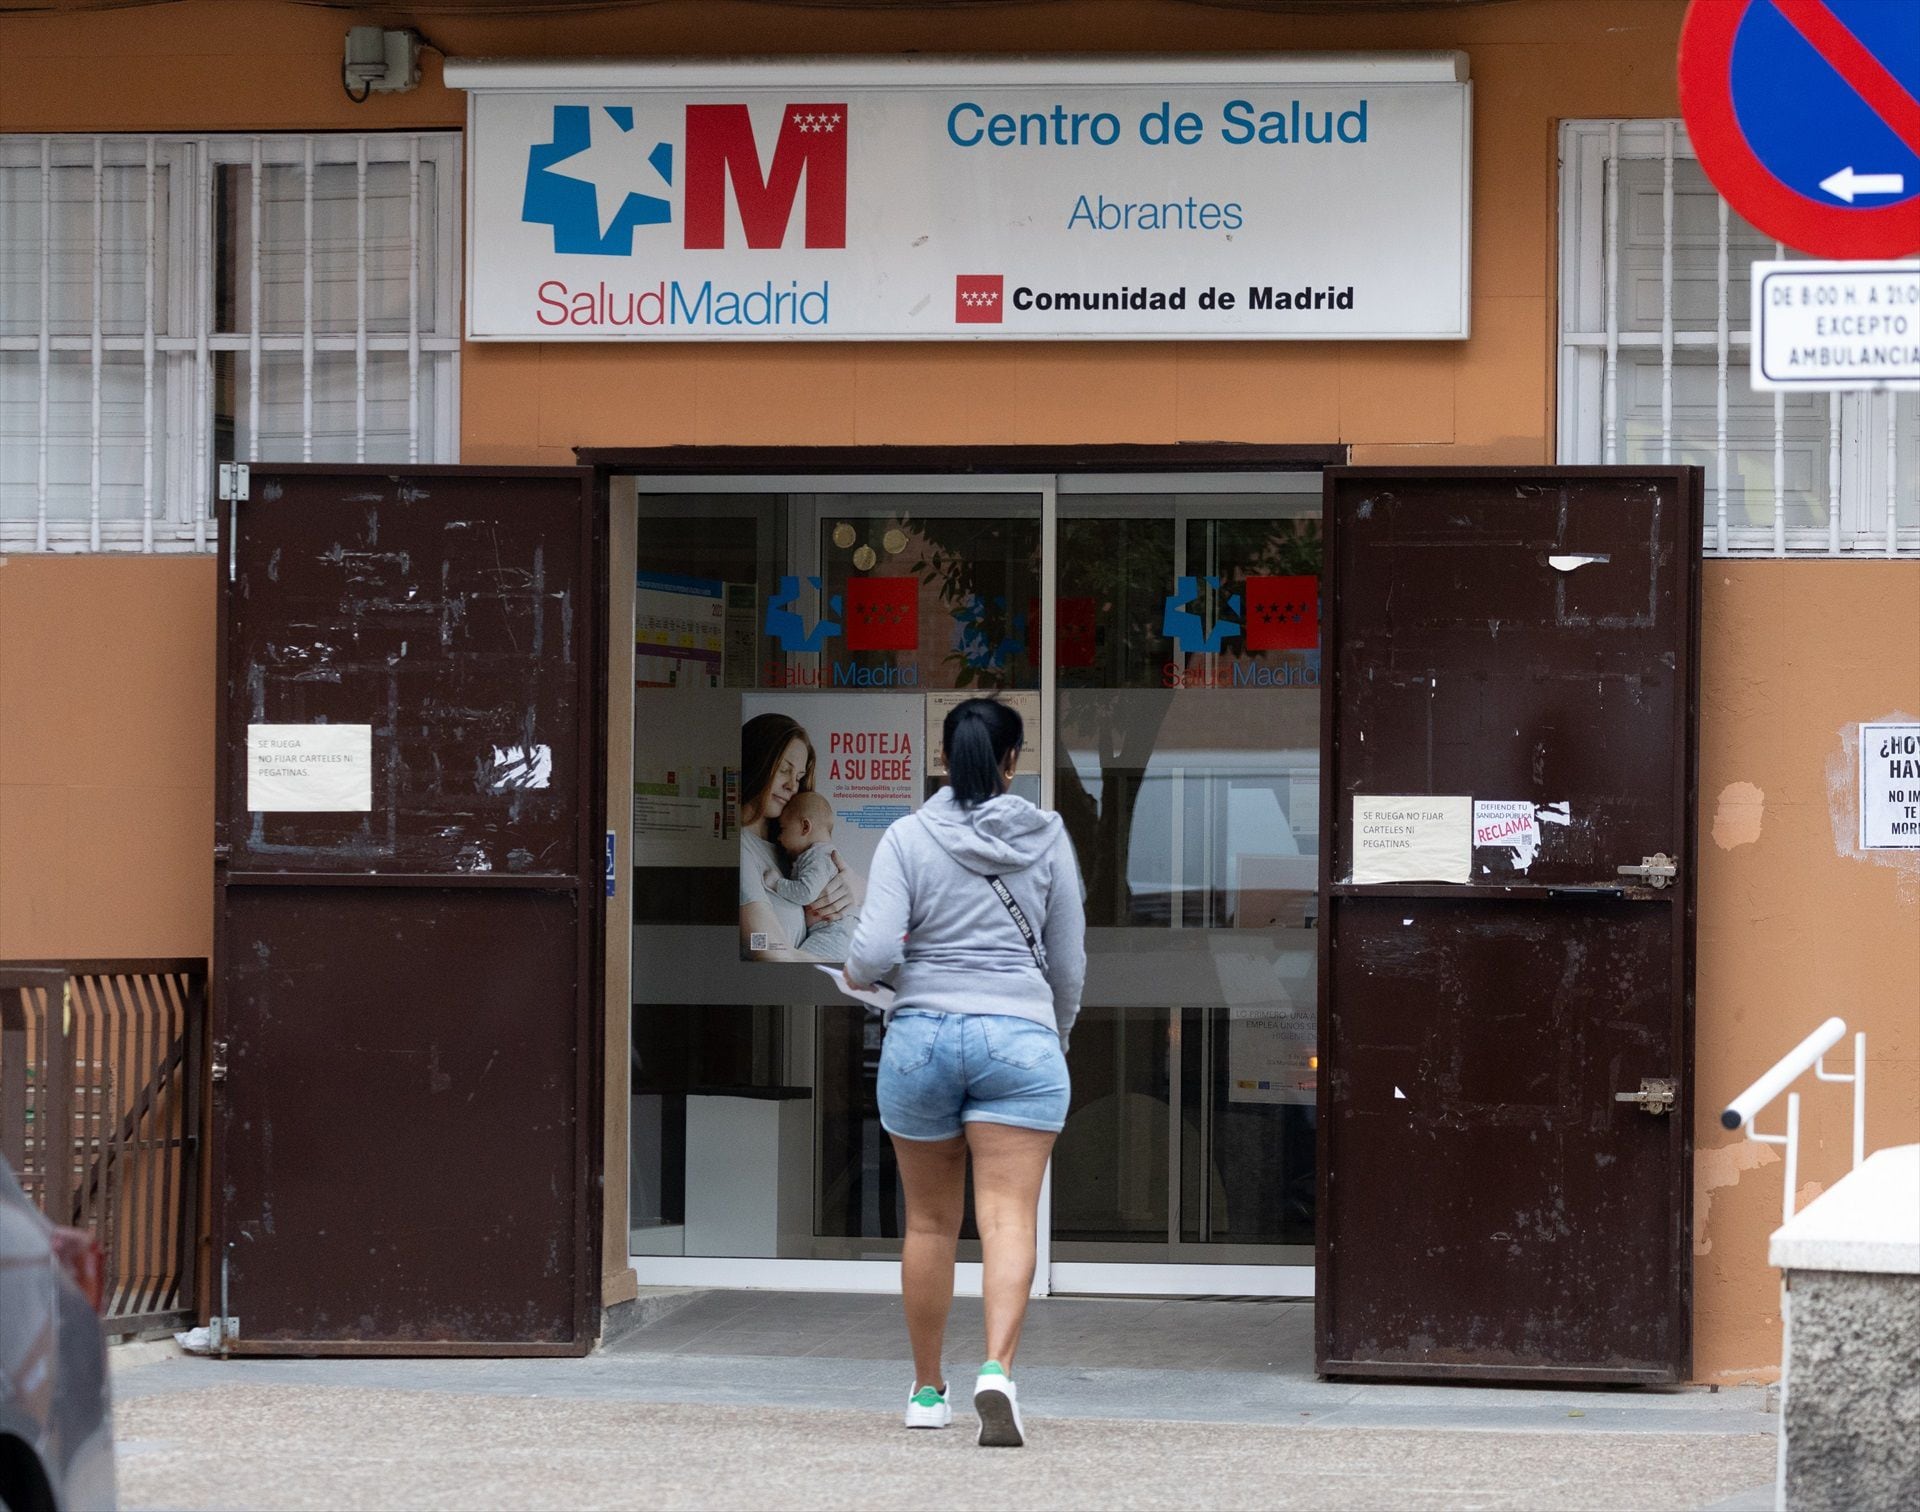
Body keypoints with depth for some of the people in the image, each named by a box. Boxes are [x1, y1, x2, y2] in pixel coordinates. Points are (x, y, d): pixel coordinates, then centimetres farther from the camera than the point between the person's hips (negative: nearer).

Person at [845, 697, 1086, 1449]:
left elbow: (875, 948, -11)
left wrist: (856, 972, 12)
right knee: (1009, 1217, -8)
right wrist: (1054, 1041, 24)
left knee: (929, 1221, 13)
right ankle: (997, 1368, -28)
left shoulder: (908, 838, -2)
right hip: (1019, 1035, -1)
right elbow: (1068, 963, 8)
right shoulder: (1047, 839, 3)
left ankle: (928, 1388, 22)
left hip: (922, 1034, 1)